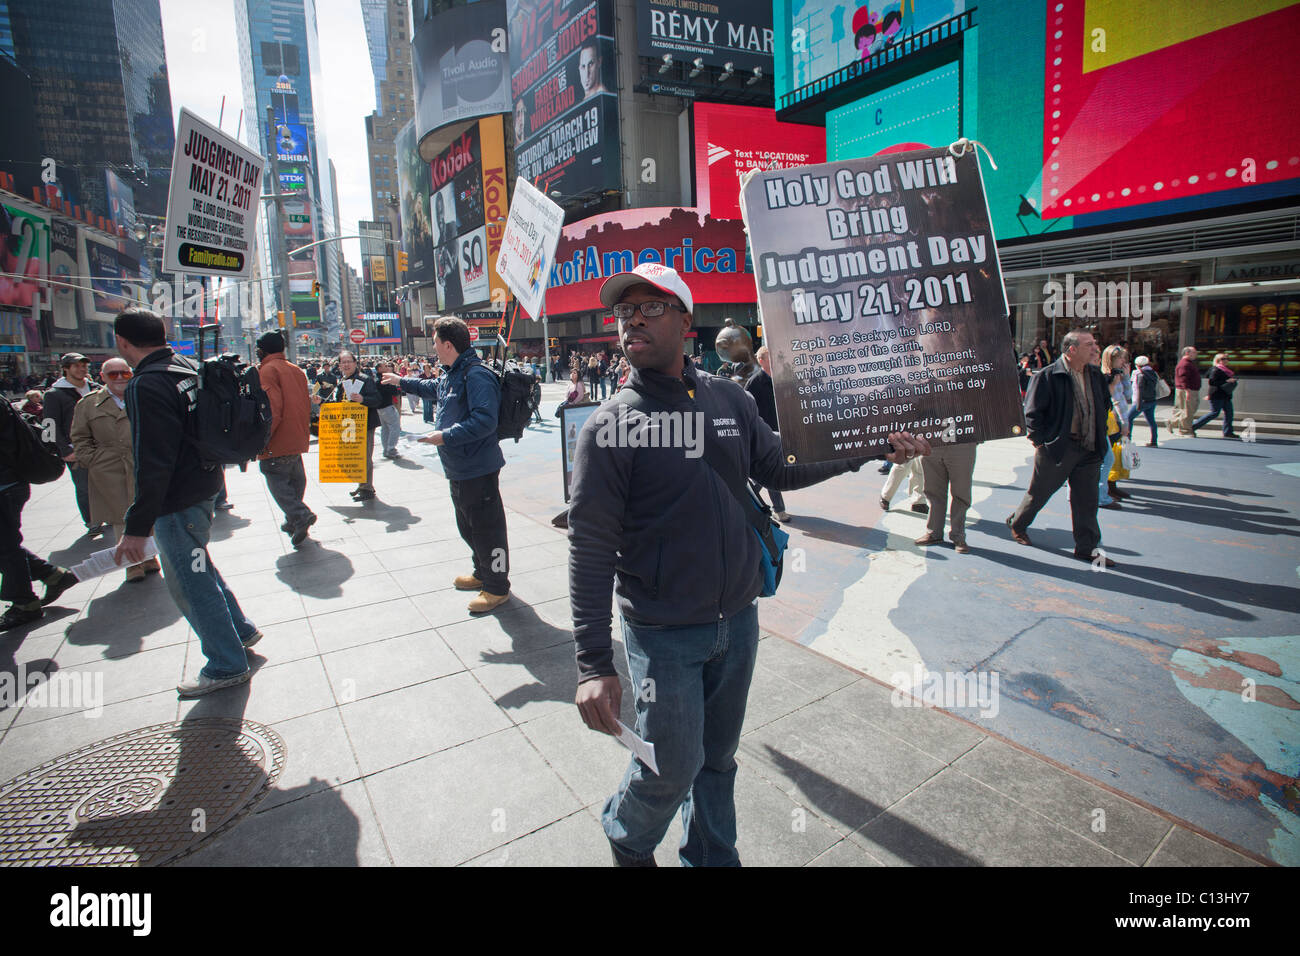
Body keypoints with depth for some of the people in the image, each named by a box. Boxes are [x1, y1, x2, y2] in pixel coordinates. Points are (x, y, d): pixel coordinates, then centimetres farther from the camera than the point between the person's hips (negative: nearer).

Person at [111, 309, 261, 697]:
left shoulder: (147, 385, -22)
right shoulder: (189, 368, 6)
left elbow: (152, 464, -26)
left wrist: (137, 527, -22)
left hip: (177, 501, -9)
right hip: (203, 486, 9)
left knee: (190, 582, 3)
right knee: (197, 567, 25)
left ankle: (227, 665, 14)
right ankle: (241, 630, 37)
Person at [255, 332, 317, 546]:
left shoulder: (267, 370, -10)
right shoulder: (296, 371, 14)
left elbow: (272, 409, -20)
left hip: (278, 441, -8)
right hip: (298, 438, 8)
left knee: (277, 480, -5)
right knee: (295, 479, 15)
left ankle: (300, 514, -21)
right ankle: (293, 521, 22)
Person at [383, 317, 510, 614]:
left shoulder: (476, 375, -20)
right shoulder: (452, 375, 14)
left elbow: (484, 420, -30)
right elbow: (433, 387, 38)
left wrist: (445, 436, -27)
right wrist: (402, 381, 46)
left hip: (478, 469, -11)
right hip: (459, 468, 11)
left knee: (486, 528, -1)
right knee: (468, 526, 22)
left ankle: (497, 588, 11)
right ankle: (483, 574, 38)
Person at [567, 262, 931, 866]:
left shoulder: (728, 399, 1)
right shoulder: (611, 426, -14)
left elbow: (779, 470, 12)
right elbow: (590, 548, -16)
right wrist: (593, 664, -21)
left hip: (738, 619, 5)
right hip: (664, 634, -4)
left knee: (718, 755, 20)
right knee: (673, 767, 8)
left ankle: (712, 857, 45)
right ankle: (627, 839, 41)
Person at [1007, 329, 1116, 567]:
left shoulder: (1095, 375, 9)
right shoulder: (1048, 376, -12)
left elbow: (1104, 404, 23)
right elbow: (1032, 412, -11)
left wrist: (1099, 436, 14)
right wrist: (1040, 441, -11)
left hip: (1089, 449, 6)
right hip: (1058, 448, -6)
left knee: (1087, 501, 7)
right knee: (1039, 493, 9)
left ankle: (1087, 548, 16)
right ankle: (1017, 524, 34)